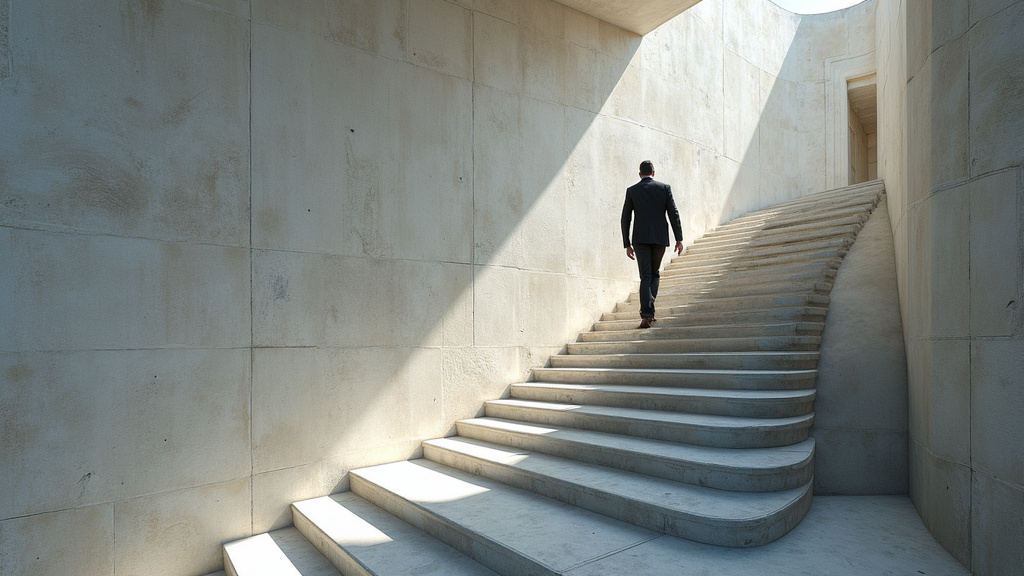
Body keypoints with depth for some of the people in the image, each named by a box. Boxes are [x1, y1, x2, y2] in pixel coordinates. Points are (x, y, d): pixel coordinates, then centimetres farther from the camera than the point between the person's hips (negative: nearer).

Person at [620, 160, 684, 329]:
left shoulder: (632, 190, 5)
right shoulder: (664, 188, 5)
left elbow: (625, 219, 3)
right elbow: (673, 214, 0)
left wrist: (627, 244, 9)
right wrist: (679, 239, 3)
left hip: (640, 238, -1)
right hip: (660, 237, 1)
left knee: (645, 276, -3)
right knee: (654, 274, 16)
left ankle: (647, 315, -13)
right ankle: (648, 311, 14)